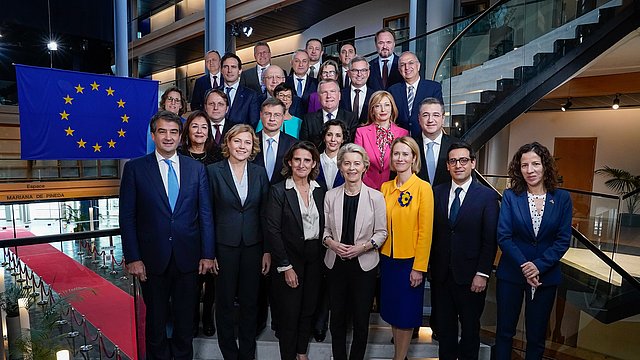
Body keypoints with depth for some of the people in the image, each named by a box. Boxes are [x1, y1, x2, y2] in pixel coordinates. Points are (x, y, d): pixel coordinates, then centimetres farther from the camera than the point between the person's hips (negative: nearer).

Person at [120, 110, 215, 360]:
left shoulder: (196, 168, 2)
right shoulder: (135, 168, -2)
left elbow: (206, 214, 2)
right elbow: (127, 217, -3)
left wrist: (207, 254, -2)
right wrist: (132, 258, -7)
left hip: (188, 258, 1)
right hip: (152, 259, -1)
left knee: (185, 318, 16)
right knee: (156, 319, 16)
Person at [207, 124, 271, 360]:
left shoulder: (259, 173, 3)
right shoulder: (213, 171, -5)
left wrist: (267, 250, 1)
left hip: (253, 245, 2)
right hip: (224, 245, -2)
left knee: (250, 301, 12)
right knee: (225, 301, 10)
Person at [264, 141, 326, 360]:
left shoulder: (320, 192, 5)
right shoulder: (279, 191, -8)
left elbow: (324, 227, 9)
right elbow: (272, 231, -12)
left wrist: (323, 258, 2)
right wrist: (285, 266, -14)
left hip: (315, 259, 4)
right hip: (289, 259, -4)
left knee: (308, 310, 16)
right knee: (289, 313, 5)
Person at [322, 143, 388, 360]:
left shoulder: (376, 197, -5)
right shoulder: (330, 196, 0)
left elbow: (381, 232, -2)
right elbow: (324, 228, 5)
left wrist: (363, 246, -16)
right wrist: (331, 242, -14)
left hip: (364, 264, -1)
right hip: (336, 264, 2)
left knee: (361, 319, 10)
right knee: (337, 317, 13)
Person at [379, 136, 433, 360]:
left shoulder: (423, 188, -10)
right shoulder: (385, 187, 4)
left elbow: (426, 231, -12)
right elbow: (381, 226, 7)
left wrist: (419, 267, -13)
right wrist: (378, 256, 1)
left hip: (410, 260, -4)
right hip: (387, 258, 5)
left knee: (406, 313, 9)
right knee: (391, 309, 16)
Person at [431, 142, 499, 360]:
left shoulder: (488, 196, -7)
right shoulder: (437, 192, 3)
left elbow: (490, 240, -8)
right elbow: (433, 232, 4)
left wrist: (482, 274, -11)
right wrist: (431, 265, 1)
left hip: (470, 276, -3)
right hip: (441, 274, 3)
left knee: (470, 326, 15)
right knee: (444, 325, 17)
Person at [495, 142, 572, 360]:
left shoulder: (562, 198, -1)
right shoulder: (510, 196, -4)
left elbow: (563, 239, -5)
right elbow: (503, 237, -9)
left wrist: (539, 265, -16)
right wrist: (524, 267, -17)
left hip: (546, 276, 1)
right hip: (511, 274, -1)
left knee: (537, 336, 13)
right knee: (504, 332, 10)